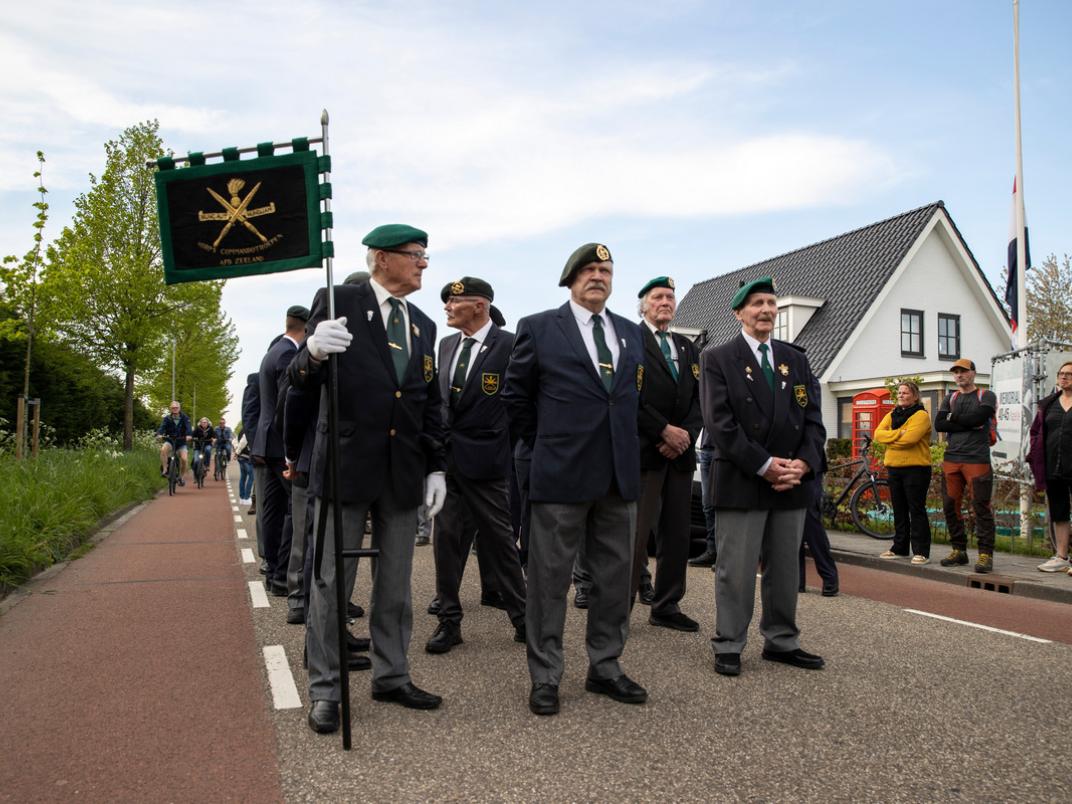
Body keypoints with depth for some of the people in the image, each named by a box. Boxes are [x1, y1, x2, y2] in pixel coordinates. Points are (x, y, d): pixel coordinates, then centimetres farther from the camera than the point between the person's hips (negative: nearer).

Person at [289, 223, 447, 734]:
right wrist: (314, 353, -29)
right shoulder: (337, 303, -3)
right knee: (331, 581, 3)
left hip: (404, 471, 5)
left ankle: (391, 677, 28)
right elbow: (299, 382, -6)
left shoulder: (423, 326, 13)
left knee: (395, 583, 14)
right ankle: (325, 690, 17)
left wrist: (436, 467, 10)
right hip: (346, 462, -5)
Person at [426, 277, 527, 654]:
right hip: (447, 457, 6)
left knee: (499, 540, 4)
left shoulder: (509, 345, -8)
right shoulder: (446, 345, 13)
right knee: (447, 537, 7)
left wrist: (517, 456, -7)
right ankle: (449, 620, 19)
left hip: (485, 460, -6)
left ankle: (521, 616, 21)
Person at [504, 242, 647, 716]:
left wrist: (625, 447, 15)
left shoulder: (631, 334, 13)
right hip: (562, 474, -5)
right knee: (550, 577, 2)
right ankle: (545, 677, 15)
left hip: (620, 475, 5)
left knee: (615, 575, 11)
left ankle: (605, 668, 26)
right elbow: (516, 396, 6)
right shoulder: (538, 329, 0)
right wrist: (545, 446, 6)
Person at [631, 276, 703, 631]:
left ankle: (667, 607, 19)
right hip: (644, 451, -6)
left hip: (680, 451, 6)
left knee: (677, 533, 9)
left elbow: (698, 399, 13)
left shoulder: (687, 347, 19)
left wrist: (686, 434, -4)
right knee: (636, 533, -7)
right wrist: (664, 431, -14)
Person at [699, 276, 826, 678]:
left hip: (792, 481, 5)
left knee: (785, 568, 12)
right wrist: (764, 465, -15)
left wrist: (803, 463, -8)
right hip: (741, 481, -5)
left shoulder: (796, 360, 15)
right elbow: (720, 423, -10)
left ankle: (781, 641, 25)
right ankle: (728, 646, 12)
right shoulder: (717, 359, -1)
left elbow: (812, 418, 10)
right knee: (736, 569, 1)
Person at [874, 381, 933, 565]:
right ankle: (900, 548, 19)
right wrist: (899, 434, -15)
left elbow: (910, 438, -22)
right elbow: (878, 434, -1)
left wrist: (890, 438, -8)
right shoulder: (891, 415, 15)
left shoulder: (921, 415, -7)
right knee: (899, 511, 12)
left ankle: (921, 551, 0)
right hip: (894, 468, 7)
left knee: (916, 510, -4)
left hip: (915, 468, -7)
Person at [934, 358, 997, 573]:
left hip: (977, 460, -5)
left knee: (981, 507, -8)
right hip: (951, 459, 5)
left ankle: (986, 554, -4)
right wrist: (968, 425, -9)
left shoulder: (986, 396, 5)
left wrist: (953, 418, -1)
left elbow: (979, 417, -15)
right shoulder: (950, 399, 17)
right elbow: (939, 424, 1)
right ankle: (959, 550, 16)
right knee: (950, 506, 6)